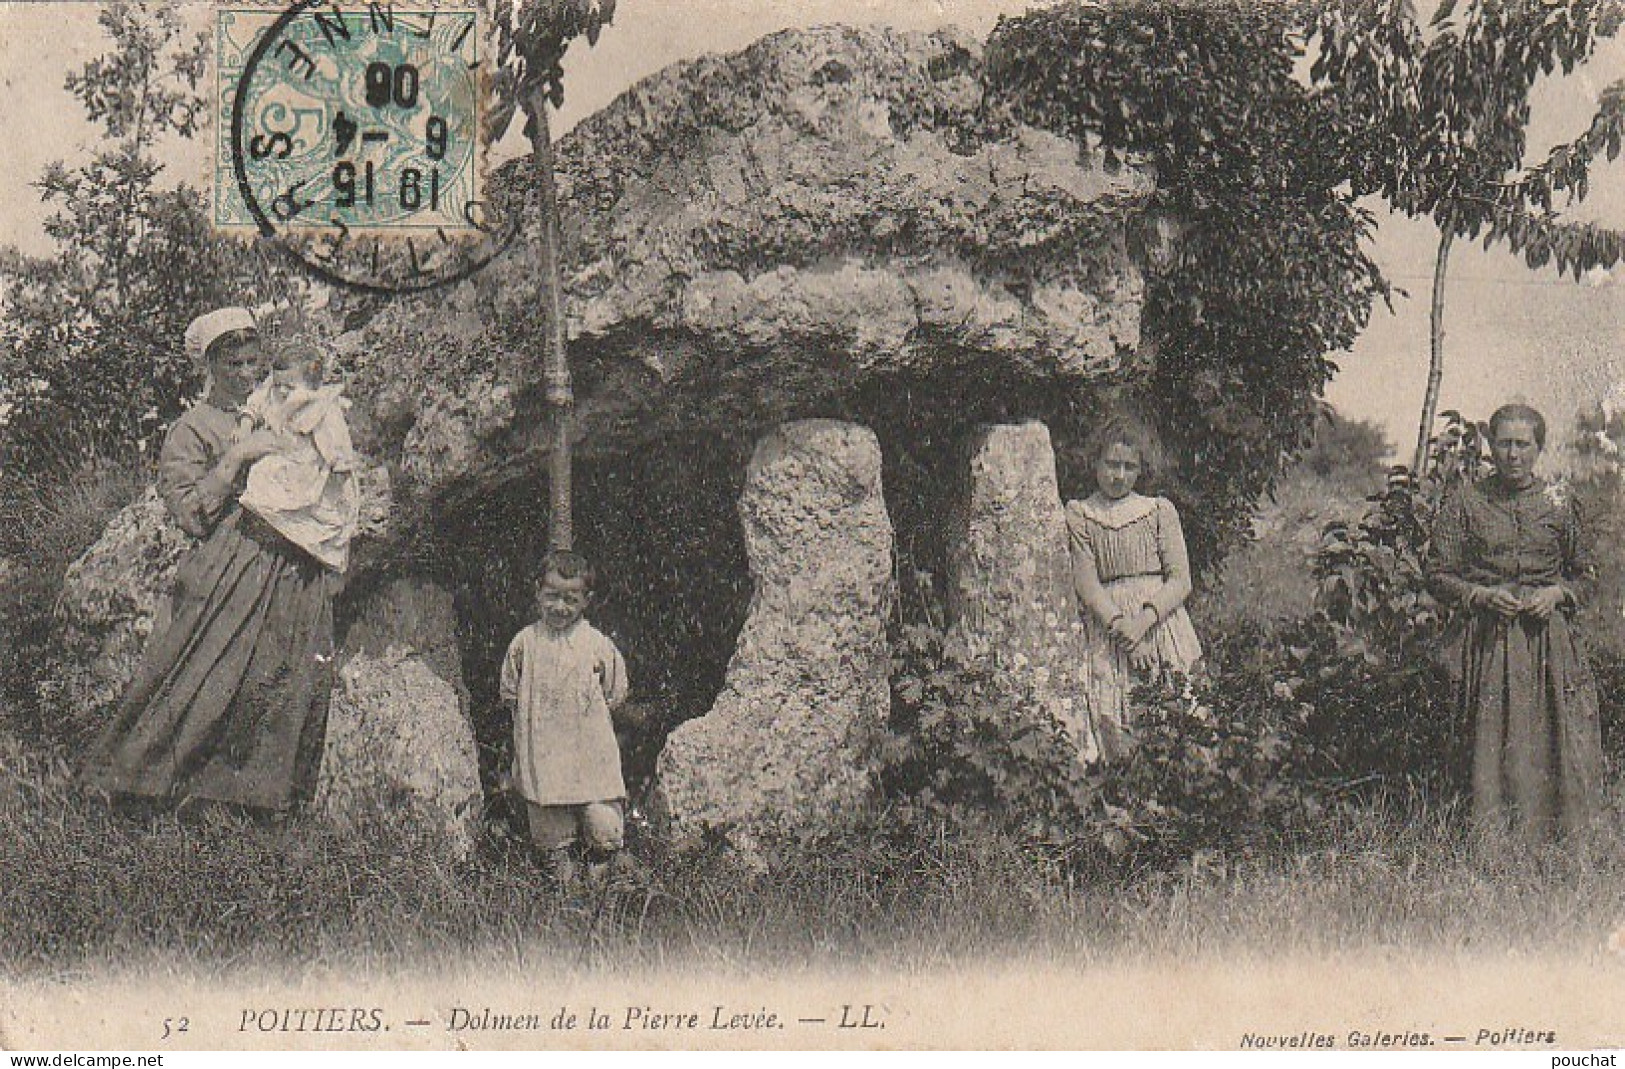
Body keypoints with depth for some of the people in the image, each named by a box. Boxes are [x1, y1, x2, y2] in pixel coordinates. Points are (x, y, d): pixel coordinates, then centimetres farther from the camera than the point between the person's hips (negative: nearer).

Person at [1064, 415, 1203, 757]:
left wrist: (1145, 619, -12)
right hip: (1106, 633, -1)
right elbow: (1086, 582, 0)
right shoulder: (1077, 514, 10)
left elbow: (1181, 581, 4)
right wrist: (1119, 623, -16)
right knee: (1112, 724, -13)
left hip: (1161, 622, 1)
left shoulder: (1160, 510, 12)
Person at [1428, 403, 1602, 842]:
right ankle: (1495, 833, 6)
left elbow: (1584, 573, 15)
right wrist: (1484, 596, -13)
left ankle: (1549, 832, 10)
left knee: (1554, 743, -2)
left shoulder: (1559, 502, 8)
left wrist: (1556, 594, -5)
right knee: (1492, 746, -4)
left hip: (1548, 638, 2)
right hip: (1487, 640, -2)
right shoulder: (1465, 502, 2)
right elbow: (1439, 573, 3)